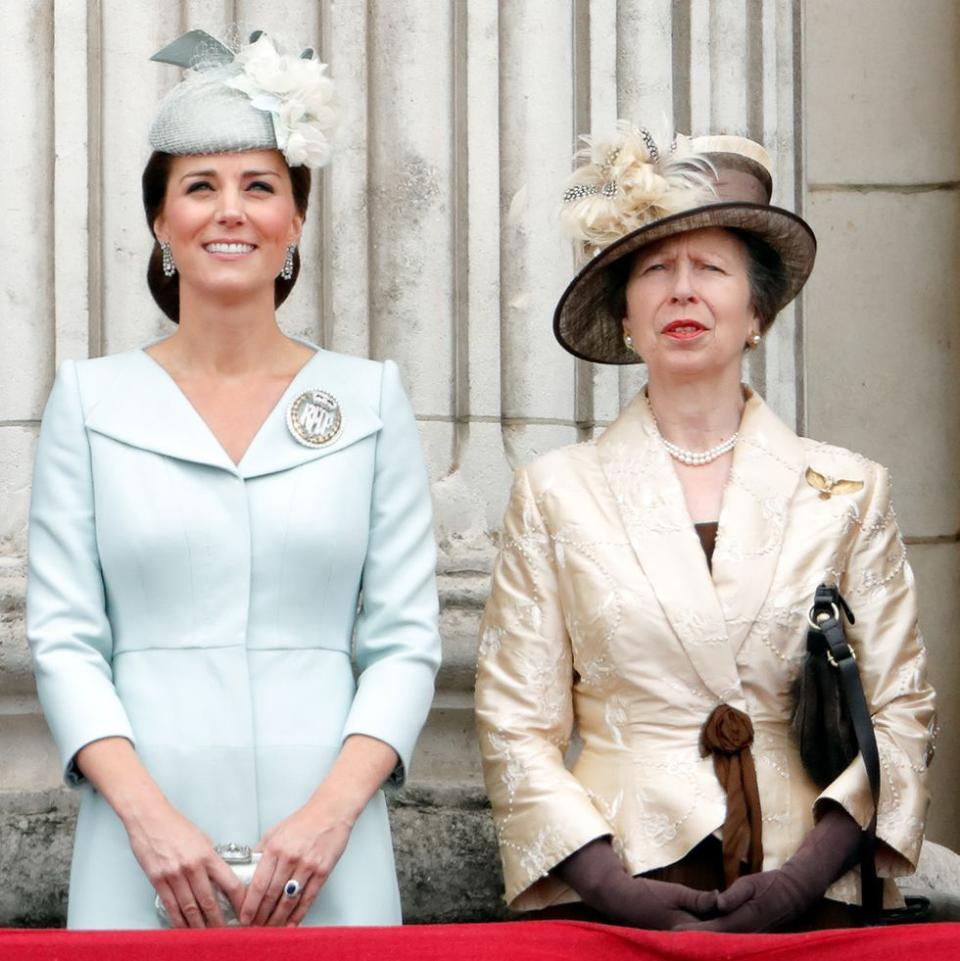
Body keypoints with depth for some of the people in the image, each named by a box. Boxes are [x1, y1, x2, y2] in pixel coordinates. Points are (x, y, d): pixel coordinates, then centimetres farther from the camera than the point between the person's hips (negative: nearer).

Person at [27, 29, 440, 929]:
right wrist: (146, 812, -12)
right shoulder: (92, 399, 6)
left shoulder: (371, 399, 7)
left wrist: (333, 808, -11)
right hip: (144, 853, 0)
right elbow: (63, 640, 2)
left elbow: (406, 641, 3)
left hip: (323, 847, 0)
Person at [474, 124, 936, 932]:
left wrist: (801, 879, -9)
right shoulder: (557, 493, 5)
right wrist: (616, 888, -11)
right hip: (606, 913, 0)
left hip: (805, 908, 1)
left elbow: (900, 711, 4)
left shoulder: (847, 493, 6)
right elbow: (514, 726, 1)